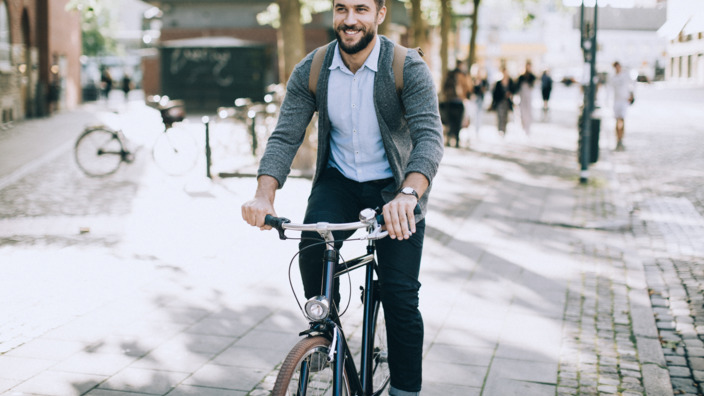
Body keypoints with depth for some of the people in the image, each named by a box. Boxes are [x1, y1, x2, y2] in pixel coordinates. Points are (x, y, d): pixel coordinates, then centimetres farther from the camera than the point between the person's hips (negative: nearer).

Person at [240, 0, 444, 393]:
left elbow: (430, 136, -29)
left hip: (393, 187, -2)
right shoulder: (311, 71, -8)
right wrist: (264, 194, -31)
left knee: (401, 296, -9)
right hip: (338, 181, 2)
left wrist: (408, 194, -49)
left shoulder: (409, 69, -17)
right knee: (313, 245, -26)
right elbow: (285, 135, -12)